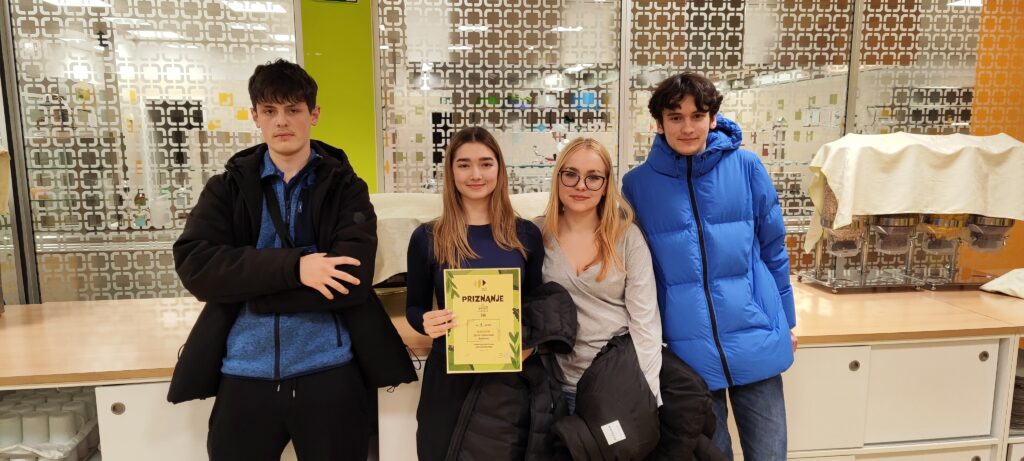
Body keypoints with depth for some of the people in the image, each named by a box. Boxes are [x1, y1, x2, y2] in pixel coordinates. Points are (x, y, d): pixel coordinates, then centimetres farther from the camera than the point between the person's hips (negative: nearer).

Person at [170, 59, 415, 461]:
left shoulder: (345, 187, 1)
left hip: (330, 373, -1)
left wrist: (249, 287, -12)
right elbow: (194, 265, -9)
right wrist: (293, 266, -20)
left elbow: (351, 281, -12)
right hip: (245, 375, 2)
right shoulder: (227, 187, 7)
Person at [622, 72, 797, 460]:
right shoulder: (637, 185, -3)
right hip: (689, 350, 0)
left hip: (755, 341, 1)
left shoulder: (746, 167, -2)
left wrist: (786, 322, 12)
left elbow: (773, 249, 6)